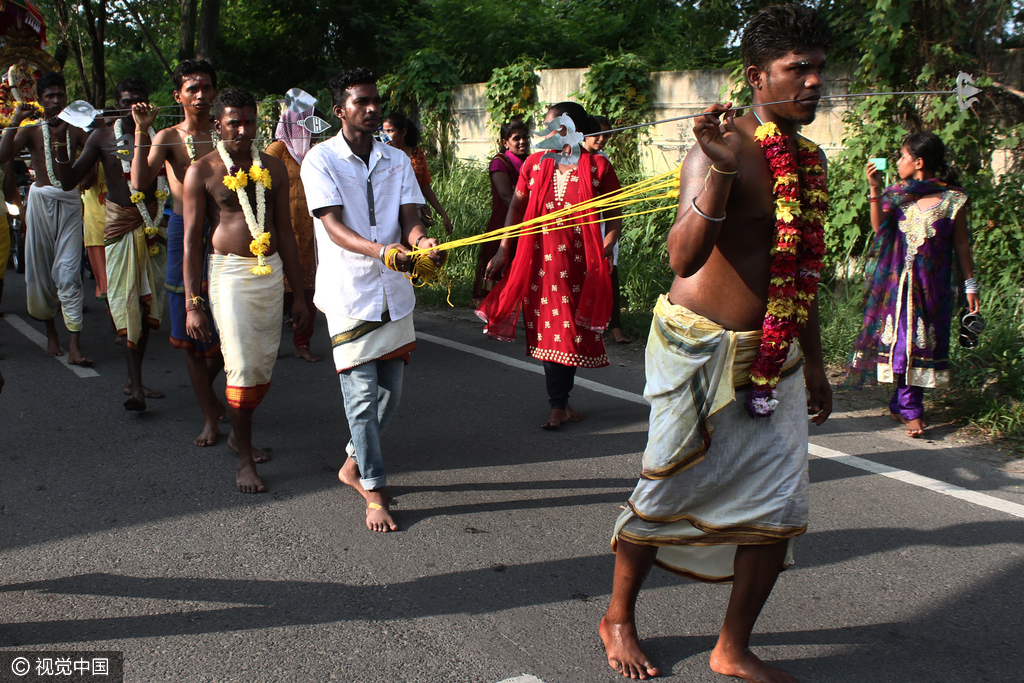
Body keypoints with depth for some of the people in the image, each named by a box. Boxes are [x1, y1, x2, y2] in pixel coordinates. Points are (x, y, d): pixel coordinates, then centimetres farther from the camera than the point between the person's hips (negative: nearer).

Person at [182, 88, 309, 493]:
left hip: (271, 272, 4)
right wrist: (192, 304, -8)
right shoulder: (202, 171, -2)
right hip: (229, 273, -4)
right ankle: (244, 461, 4)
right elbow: (191, 239, -3)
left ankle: (241, 433, 32)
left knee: (265, 366, 8)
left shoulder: (272, 168, 10)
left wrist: (298, 293, 12)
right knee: (243, 368, -8)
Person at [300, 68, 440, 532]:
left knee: (390, 391, 12)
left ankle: (353, 464, 34)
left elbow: (410, 217, -1)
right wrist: (382, 251, -35)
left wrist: (420, 241, -27)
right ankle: (375, 493, 8)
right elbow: (333, 226, -17)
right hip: (349, 291, -5)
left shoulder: (397, 161, 10)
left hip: (394, 291, 5)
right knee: (363, 394, -4)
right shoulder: (321, 160, -5)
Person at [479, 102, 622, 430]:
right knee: (550, 329, 4)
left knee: (571, 330, 3)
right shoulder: (534, 164, 8)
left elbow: (615, 215, 2)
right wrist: (503, 250, 8)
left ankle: (559, 403, 16)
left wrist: (605, 251, -11)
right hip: (540, 260, 2)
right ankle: (559, 405, 13)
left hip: (579, 262, -2)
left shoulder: (598, 166, 0)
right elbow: (516, 207, 13)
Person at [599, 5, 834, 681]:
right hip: (701, 348, -7)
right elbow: (684, 257, -29)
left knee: (779, 507, 6)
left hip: (775, 359, 7)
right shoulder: (723, 148, -15)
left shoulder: (811, 158, 10)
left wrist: (815, 363, 22)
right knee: (669, 493, 5)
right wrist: (719, 172, -42)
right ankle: (619, 619, 29)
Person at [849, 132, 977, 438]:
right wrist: (874, 189, -14)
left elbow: (962, 245, 1)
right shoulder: (899, 194, 6)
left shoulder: (953, 200, -3)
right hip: (898, 280, 3)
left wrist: (970, 285, 1)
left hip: (931, 284, -2)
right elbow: (880, 228, -7)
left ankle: (904, 404, 11)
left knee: (922, 341, 1)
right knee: (901, 339, 2)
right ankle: (910, 409, 12)